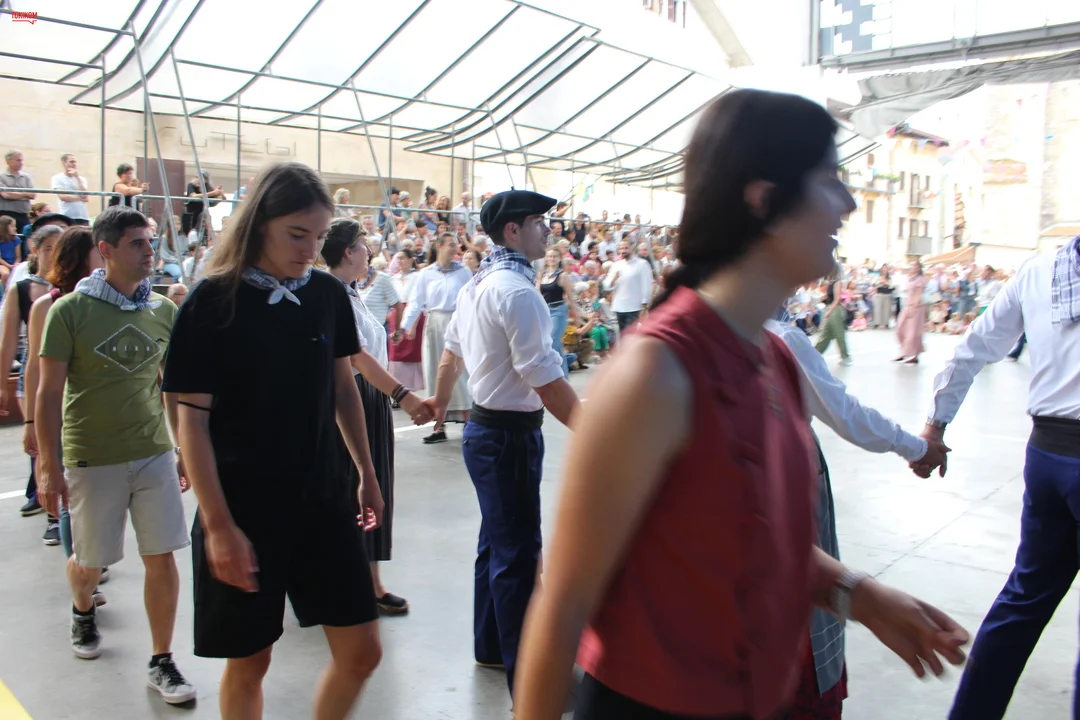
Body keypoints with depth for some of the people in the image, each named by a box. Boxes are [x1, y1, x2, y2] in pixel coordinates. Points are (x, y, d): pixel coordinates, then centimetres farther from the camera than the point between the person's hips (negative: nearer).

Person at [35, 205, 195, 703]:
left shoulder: (163, 311, 2)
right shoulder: (70, 310, -8)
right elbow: (49, 393, -7)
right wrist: (49, 467, -9)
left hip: (155, 453, 3)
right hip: (92, 457, -2)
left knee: (162, 558, 2)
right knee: (90, 561, 13)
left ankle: (162, 662, 17)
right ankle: (82, 611, 48)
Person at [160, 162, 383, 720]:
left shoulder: (328, 294, 0)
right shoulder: (213, 302, -12)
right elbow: (192, 421, -11)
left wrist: (367, 474, 16)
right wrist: (219, 524, -14)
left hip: (324, 500, 4)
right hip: (244, 507, -3)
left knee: (361, 652, 5)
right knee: (249, 662, 11)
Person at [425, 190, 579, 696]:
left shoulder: (476, 285, 10)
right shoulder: (518, 291, -20)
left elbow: (452, 351, 22)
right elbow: (546, 381, -25)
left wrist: (440, 401, 39)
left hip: (485, 427, 10)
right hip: (510, 434, -10)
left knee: (497, 542, 20)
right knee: (518, 556, -2)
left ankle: (490, 647, 35)